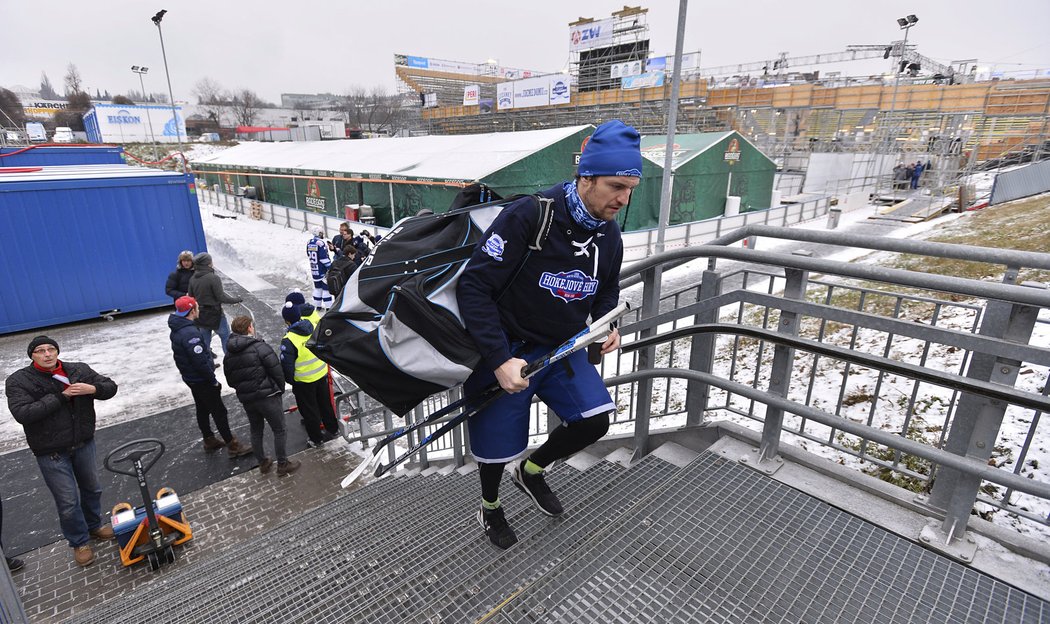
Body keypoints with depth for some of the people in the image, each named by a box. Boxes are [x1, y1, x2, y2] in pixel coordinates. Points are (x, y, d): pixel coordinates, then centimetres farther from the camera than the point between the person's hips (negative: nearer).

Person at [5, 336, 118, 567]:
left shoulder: (80, 370, -2)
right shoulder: (18, 381, -11)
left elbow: (111, 387, 1)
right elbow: (22, 413, -23)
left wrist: (92, 389, -19)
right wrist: (60, 396, -27)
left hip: (84, 444, 4)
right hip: (51, 452, -4)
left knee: (92, 489, 21)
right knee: (68, 501, 4)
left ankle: (94, 526, 44)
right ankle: (79, 543, 26)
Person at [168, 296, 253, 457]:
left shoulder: (177, 328, 4)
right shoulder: (190, 333, -29)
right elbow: (201, 362, -28)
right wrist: (213, 380, -16)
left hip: (190, 377, 10)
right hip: (201, 379, -10)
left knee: (203, 409, 22)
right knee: (219, 412, -1)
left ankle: (209, 441, 37)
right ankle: (232, 446, 8)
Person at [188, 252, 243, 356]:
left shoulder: (192, 279, 0)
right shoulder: (213, 277, -21)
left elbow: (191, 296, 7)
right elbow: (221, 297, -20)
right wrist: (236, 299, -8)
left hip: (200, 315, 7)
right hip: (214, 314, -7)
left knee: (205, 338, 21)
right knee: (226, 337, 6)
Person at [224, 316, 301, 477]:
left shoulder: (228, 355, 6)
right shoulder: (260, 347, -15)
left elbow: (230, 381, 12)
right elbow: (277, 371, -16)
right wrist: (280, 389, -1)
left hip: (246, 400, 7)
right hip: (267, 397, -6)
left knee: (256, 432, 20)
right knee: (279, 430, 7)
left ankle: (263, 463, 33)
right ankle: (283, 464, 14)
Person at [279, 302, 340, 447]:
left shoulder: (289, 340, -25)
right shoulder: (315, 327, -9)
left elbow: (287, 365, -20)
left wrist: (291, 380, -2)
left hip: (304, 382, -5)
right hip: (322, 374, 5)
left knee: (309, 409, 14)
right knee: (325, 403, 23)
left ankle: (316, 438, 28)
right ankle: (332, 430, 39)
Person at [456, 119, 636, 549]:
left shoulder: (609, 234, -3)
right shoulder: (528, 216, -26)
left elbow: (607, 290, 16)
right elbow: (473, 287, -25)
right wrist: (499, 360, -29)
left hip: (561, 348, 6)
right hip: (505, 351, -5)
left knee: (594, 421, -6)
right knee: (497, 448, 7)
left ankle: (532, 470, 26)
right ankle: (489, 508, 43)